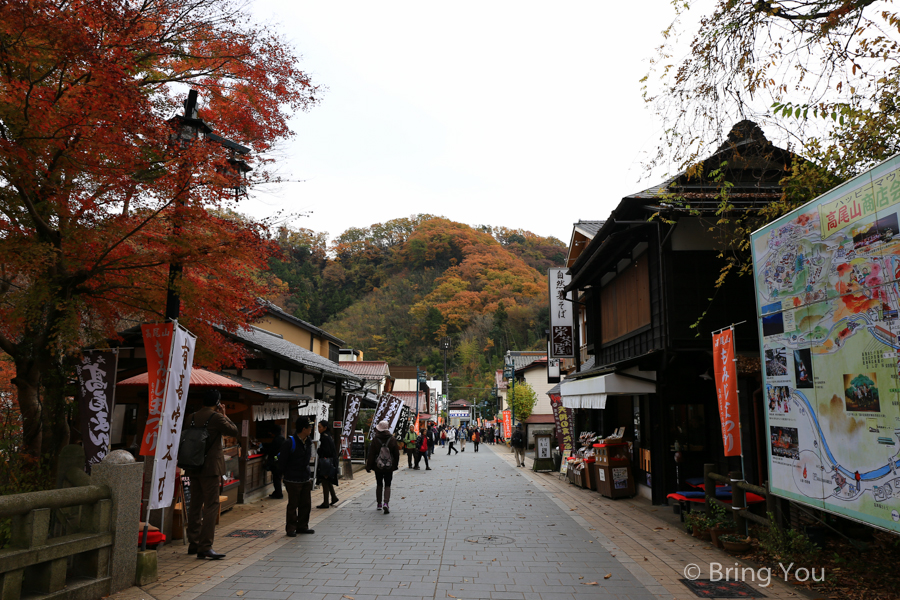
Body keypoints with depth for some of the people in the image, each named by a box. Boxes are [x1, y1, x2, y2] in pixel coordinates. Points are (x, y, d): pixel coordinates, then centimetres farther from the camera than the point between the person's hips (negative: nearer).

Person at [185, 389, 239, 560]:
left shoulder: (191, 418, 8)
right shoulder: (216, 417, -12)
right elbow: (234, 431, -4)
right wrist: (224, 415, 4)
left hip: (193, 468, 7)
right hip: (210, 468, -7)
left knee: (195, 506, 15)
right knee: (211, 506, -5)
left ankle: (193, 544, 23)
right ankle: (205, 547, -8)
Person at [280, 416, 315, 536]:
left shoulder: (308, 441, 5)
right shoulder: (290, 442, -18)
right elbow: (282, 460, -9)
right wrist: (284, 474, -1)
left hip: (305, 479, 7)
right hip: (293, 480, -7)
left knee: (306, 504, 12)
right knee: (293, 505, 3)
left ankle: (302, 526, 24)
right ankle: (290, 529, 16)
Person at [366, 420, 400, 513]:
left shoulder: (375, 440, -10)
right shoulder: (392, 439, -5)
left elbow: (371, 454, -7)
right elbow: (397, 454, 2)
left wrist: (368, 466, 2)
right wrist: (396, 465, 15)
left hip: (378, 467, 0)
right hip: (389, 467, 0)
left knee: (379, 485, 15)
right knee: (387, 485, 4)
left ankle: (379, 504, 24)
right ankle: (386, 503, -14)